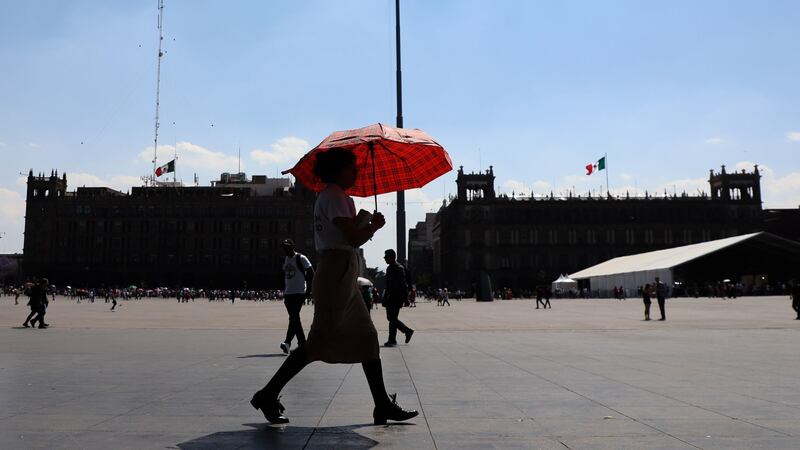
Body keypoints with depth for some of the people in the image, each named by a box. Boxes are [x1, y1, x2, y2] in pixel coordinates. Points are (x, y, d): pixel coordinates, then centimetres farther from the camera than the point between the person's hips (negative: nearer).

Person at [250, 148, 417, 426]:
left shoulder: (329, 196, 20)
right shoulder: (335, 196, -11)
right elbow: (354, 239, -19)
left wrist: (365, 226, 8)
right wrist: (375, 225, -2)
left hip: (343, 277, 11)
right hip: (338, 271, -11)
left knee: (367, 337, 9)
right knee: (320, 340, -7)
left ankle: (383, 405, 13)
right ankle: (268, 395, 2)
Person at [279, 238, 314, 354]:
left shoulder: (301, 258, -8)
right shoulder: (285, 259, 15)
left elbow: (311, 273, -9)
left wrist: (308, 290, -12)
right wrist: (284, 291, 17)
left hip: (299, 292, -8)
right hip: (288, 293, 8)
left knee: (293, 318, -15)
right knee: (294, 318, 10)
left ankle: (287, 342, -21)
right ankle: (302, 343, 18)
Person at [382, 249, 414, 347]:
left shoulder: (399, 268, -13)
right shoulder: (389, 268, 15)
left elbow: (402, 285, -17)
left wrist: (403, 299, -21)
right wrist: (385, 297, 19)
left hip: (396, 298, -9)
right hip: (390, 297, 9)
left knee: (392, 318, -7)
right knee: (391, 317, 10)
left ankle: (392, 341, -1)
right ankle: (407, 331, 23)